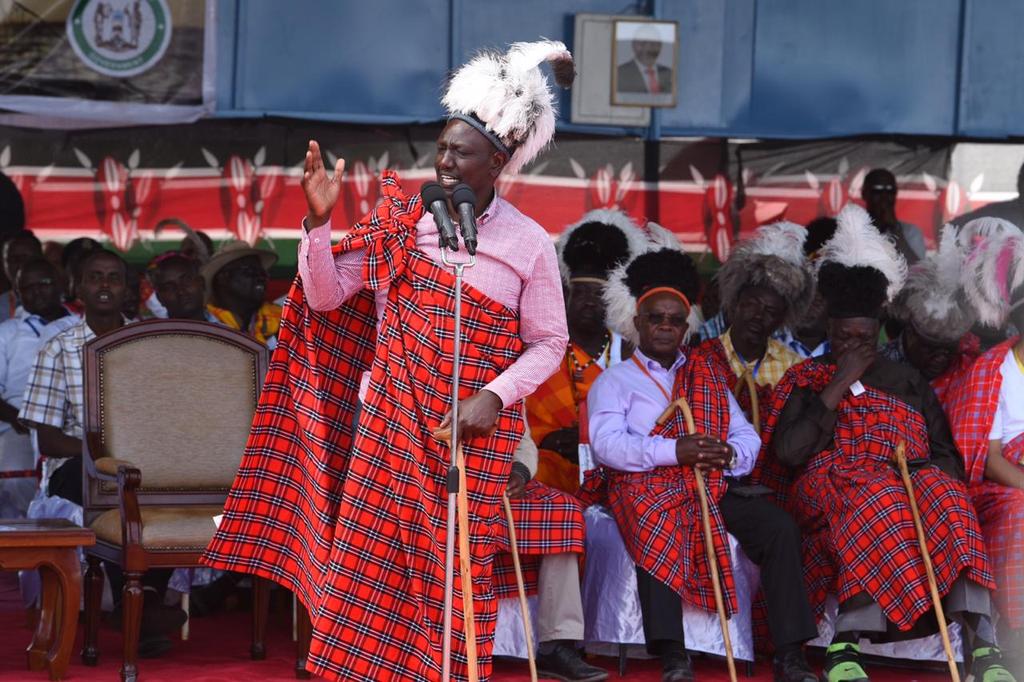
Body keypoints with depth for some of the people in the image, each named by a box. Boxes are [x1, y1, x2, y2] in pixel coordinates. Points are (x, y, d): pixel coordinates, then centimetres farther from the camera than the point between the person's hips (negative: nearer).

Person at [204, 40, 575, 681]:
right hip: (390, 422, 2)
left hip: (474, 432, -2)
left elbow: (549, 342, 1)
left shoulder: (528, 242, -4)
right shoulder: (400, 222, 1)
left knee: (455, 569, 3)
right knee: (370, 556, 1)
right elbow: (326, 297, 0)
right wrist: (319, 221, -13)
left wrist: (495, 396, -13)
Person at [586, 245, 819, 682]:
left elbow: (747, 436, 15)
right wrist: (674, 451, -19)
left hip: (714, 485, 4)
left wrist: (729, 455, -11)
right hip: (647, 484, -4)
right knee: (659, 529, -39)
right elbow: (606, 442, -6)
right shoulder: (614, 380, 13)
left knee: (778, 525, -22)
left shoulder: (709, 378, 26)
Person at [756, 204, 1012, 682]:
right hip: (830, 485, -2)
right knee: (874, 498, -39)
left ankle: (981, 642, -46)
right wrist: (841, 384, -4)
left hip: (908, 479, 2)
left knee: (944, 494, -33)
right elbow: (788, 450, -5)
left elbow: (946, 452, 13)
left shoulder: (907, 381, 21)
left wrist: (929, 473, -11)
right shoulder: (805, 379, 14)